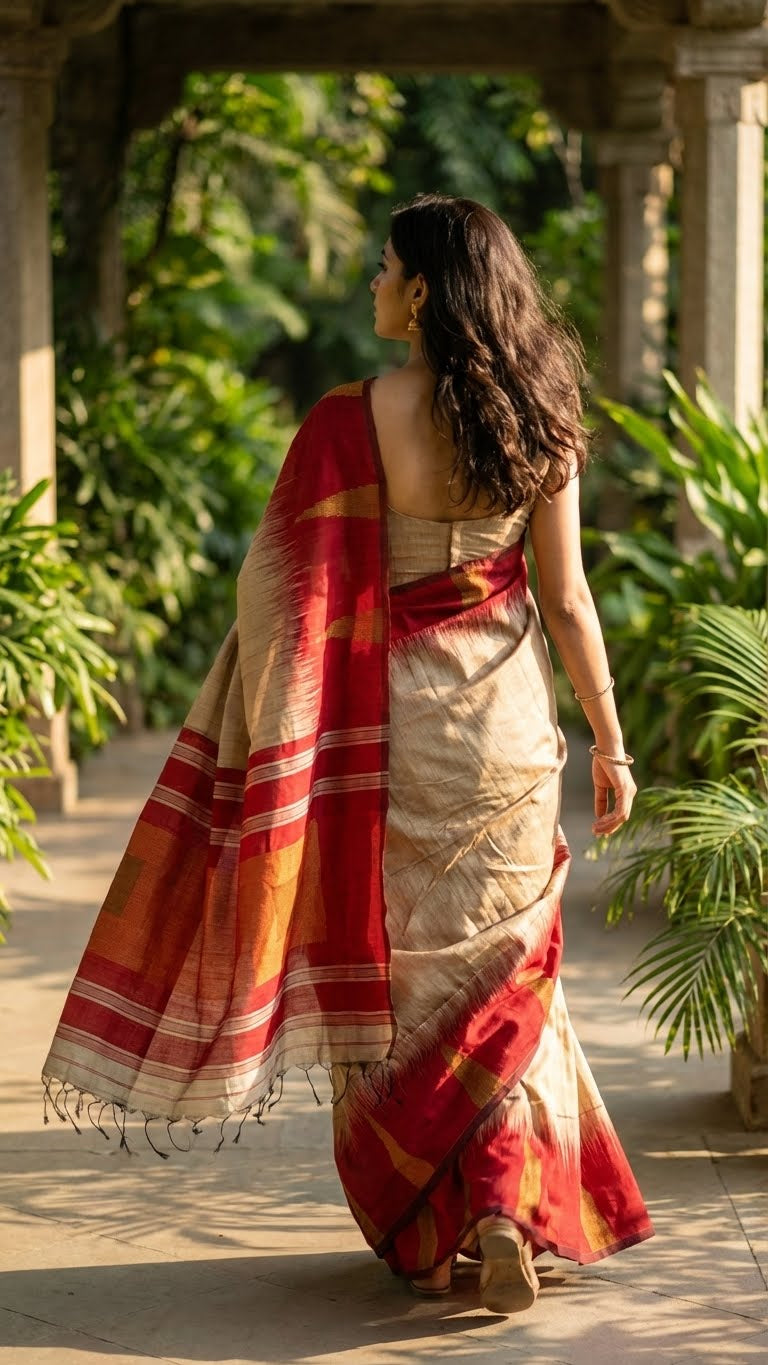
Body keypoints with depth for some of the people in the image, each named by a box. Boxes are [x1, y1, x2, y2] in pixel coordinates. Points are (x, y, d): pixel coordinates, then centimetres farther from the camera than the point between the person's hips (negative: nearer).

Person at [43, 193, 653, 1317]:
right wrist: (609, 742, 7)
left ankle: (418, 1234, 17)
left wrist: (254, 743, -1)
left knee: (386, 972, 11)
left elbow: (287, 593, -10)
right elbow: (566, 599, -1)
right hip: (503, 724, 2)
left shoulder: (350, 422, -13)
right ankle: (507, 1208, -3)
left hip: (382, 727, -2)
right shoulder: (539, 421, -3)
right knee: (497, 967, 13)